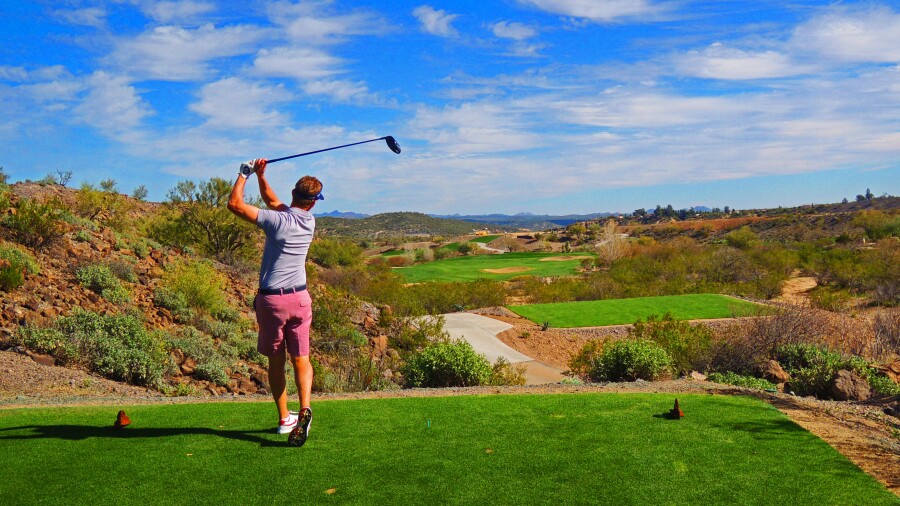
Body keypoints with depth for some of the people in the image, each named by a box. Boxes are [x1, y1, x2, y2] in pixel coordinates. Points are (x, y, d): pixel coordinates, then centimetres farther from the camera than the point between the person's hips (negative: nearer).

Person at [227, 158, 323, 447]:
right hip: (299, 298, 3)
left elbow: (234, 204, -12)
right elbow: (273, 202, 16)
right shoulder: (310, 222, 2)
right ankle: (305, 408, -16)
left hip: (271, 299, -3)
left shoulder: (277, 221, -15)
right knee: (301, 358, 7)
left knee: (276, 361, 11)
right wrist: (261, 176, 11)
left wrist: (245, 174, -1)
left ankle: (284, 418, 18)